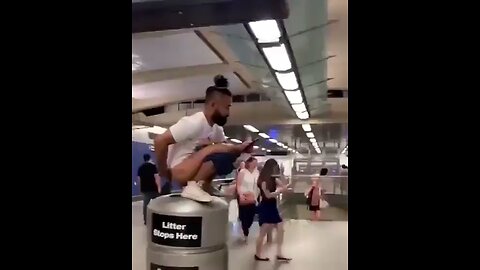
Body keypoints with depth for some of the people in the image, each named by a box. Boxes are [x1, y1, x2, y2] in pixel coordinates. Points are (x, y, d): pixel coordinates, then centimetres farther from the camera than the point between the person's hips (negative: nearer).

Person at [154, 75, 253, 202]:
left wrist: (241, 148, -13)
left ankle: (205, 185, 1)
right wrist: (163, 171, -16)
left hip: (194, 170, 9)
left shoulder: (217, 127, 4)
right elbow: (160, 140, -25)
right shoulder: (195, 122, -23)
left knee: (230, 156, 2)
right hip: (178, 171, -9)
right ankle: (192, 186, -22)